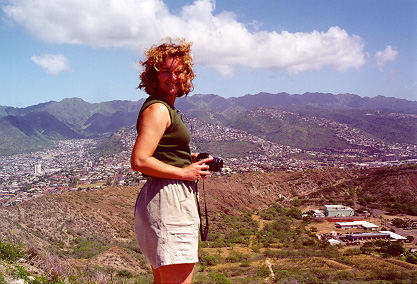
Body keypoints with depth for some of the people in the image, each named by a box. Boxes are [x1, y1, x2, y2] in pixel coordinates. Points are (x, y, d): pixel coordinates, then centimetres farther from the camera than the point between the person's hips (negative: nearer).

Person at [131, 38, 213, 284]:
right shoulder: (157, 109, -12)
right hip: (169, 200, -11)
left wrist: (190, 160, 13)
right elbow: (140, 161, -22)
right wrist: (185, 172, -15)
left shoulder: (165, 108, 19)